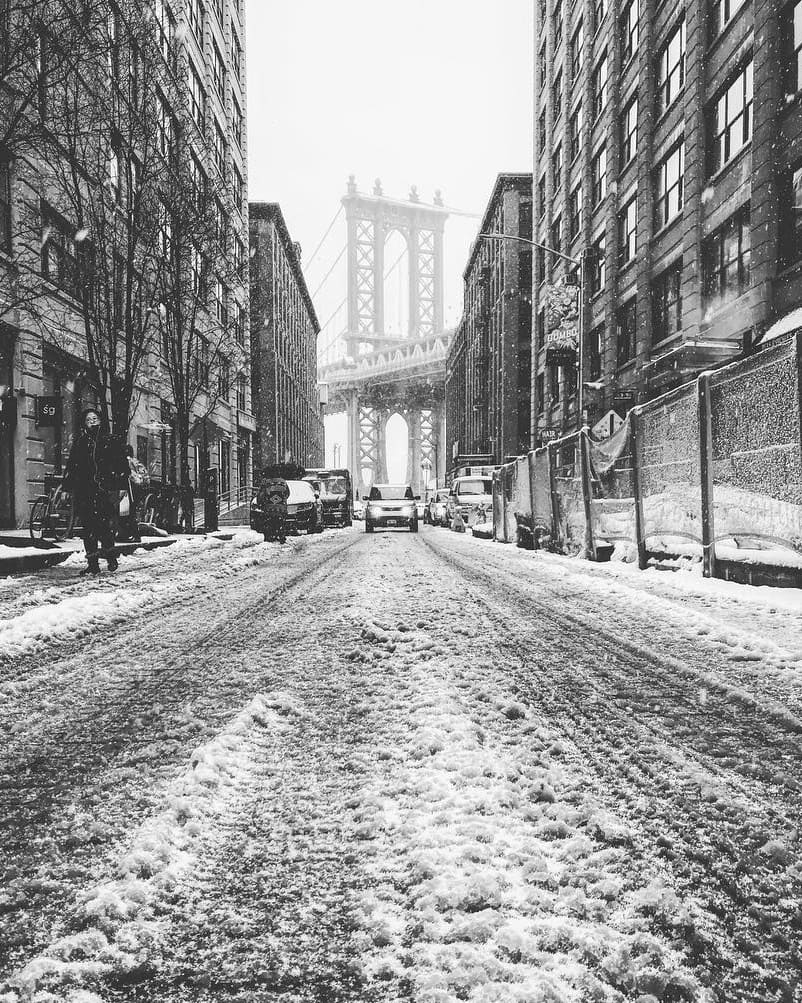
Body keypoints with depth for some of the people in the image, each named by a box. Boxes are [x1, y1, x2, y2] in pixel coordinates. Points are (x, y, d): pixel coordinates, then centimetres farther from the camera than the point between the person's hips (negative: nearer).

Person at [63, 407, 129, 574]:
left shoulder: (111, 441, 11)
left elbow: (122, 463, 9)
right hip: (84, 490, 2)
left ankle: (110, 556, 4)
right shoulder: (79, 443, 16)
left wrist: (121, 482, -2)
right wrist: (68, 488, 8)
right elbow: (70, 468, 17)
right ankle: (92, 564, 3)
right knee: (88, 528, -1)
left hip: (107, 490, -2)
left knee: (108, 525, -12)